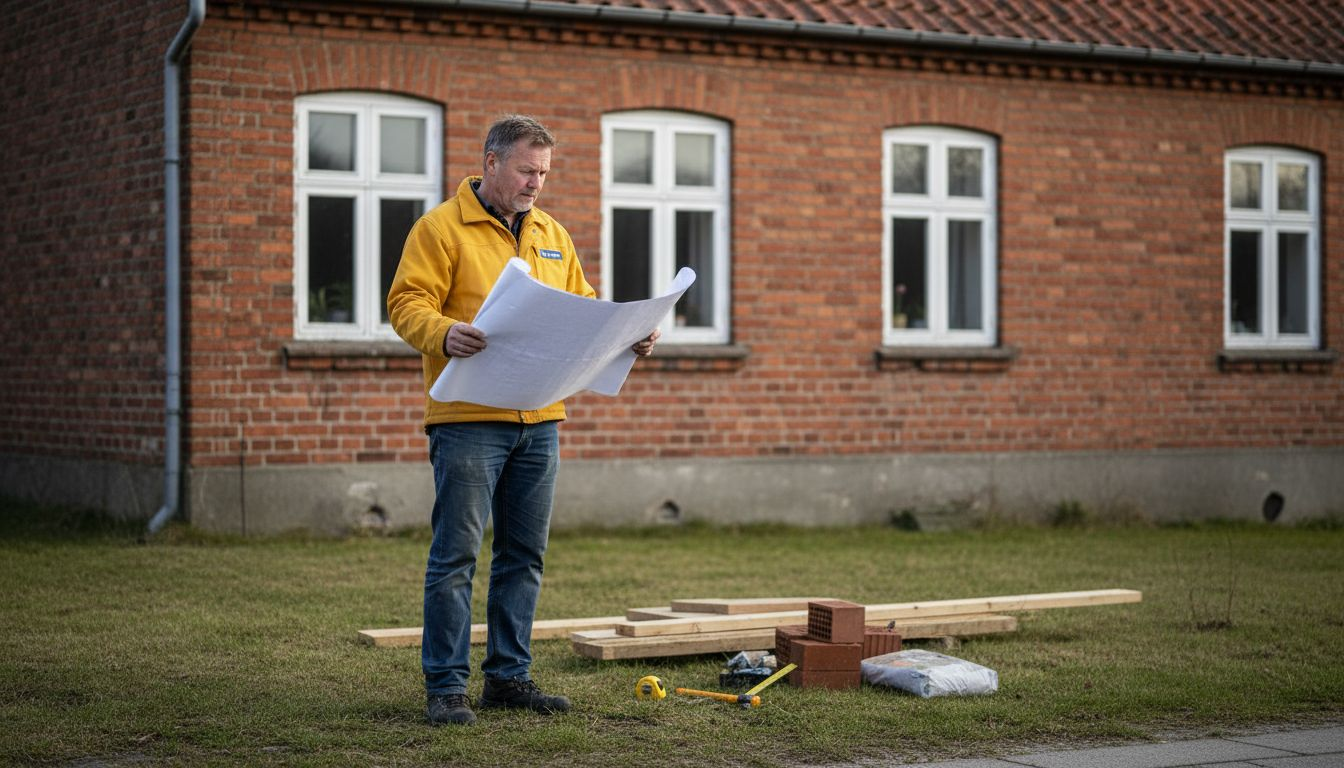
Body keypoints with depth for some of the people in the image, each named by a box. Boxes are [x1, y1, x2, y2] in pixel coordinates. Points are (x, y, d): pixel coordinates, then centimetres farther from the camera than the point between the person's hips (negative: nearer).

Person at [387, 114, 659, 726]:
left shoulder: (551, 236, 18)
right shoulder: (441, 228, -3)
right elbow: (407, 303, -10)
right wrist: (443, 333, -30)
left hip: (539, 422, 7)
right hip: (468, 420, -7)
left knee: (524, 555, 11)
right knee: (456, 554, -5)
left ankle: (508, 676, 20)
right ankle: (446, 686, 0)